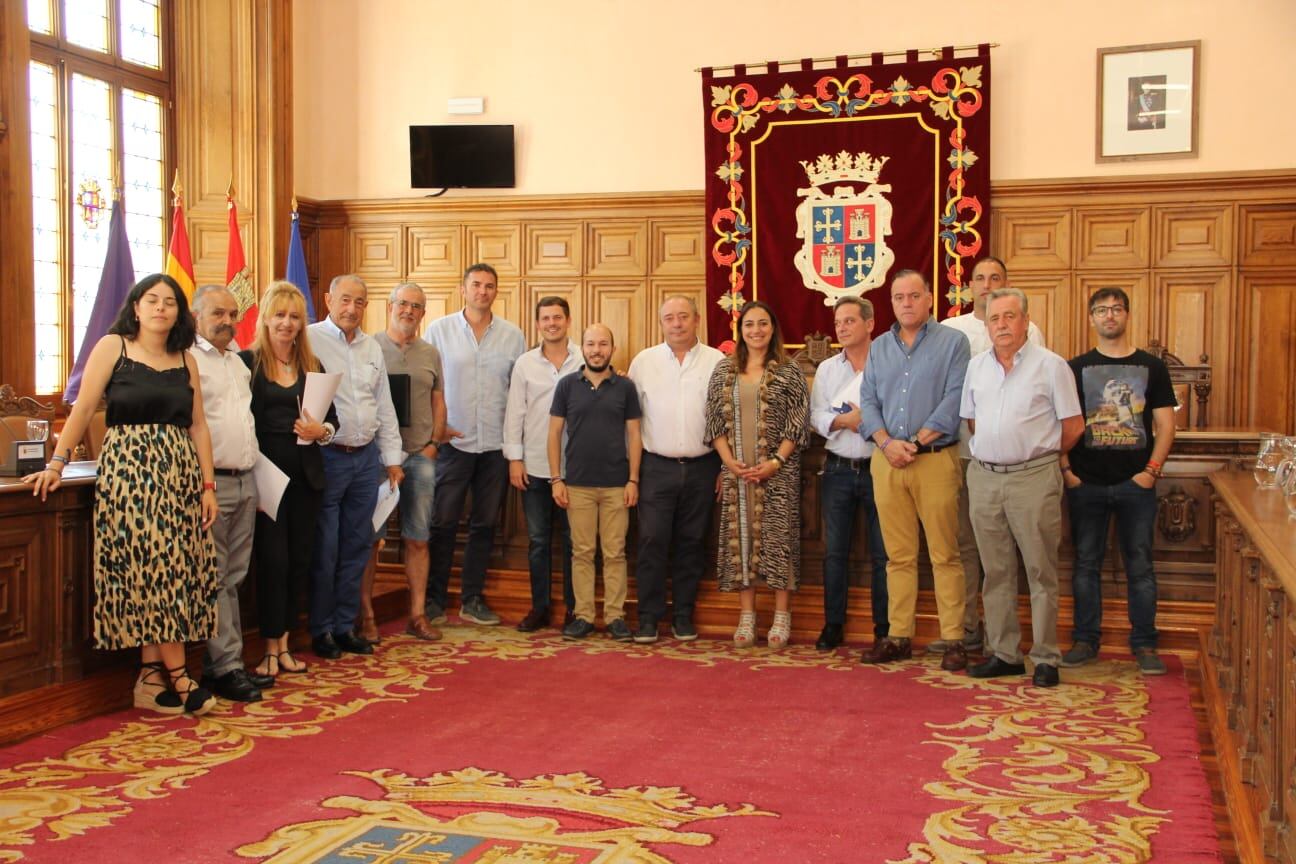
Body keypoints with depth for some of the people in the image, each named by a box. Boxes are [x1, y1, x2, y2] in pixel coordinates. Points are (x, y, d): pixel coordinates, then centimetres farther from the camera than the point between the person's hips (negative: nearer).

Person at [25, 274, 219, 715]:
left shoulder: (186, 361, 12)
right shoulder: (113, 347, 1)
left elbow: (198, 426, 10)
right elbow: (83, 409, -3)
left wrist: (208, 485, 5)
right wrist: (56, 464, -10)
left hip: (180, 473, 4)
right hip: (129, 469, -4)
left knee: (158, 571, 3)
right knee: (153, 567, -7)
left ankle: (150, 677, 10)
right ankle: (179, 677, -3)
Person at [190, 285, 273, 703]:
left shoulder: (238, 361, 19)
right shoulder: (188, 360, -7)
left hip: (245, 480, 8)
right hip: (210, 481, -8)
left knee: (232, 577, 10)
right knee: (214, 578, -4)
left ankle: (225, 662, 16)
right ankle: (225, 667, -1)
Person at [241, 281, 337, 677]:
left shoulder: (312, 365, 12)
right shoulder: (247, 362, -2)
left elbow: (332, 417, 12)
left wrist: (321, 431, -10)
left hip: (306, 474, 5)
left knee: (300, 559, 8)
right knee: (273, 559, -3)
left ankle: (284, 644, 19)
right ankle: (271, 648, 9)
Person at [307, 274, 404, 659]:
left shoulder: (372, 348, 14)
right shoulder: (310, 339, -5)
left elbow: (385, 407, 17)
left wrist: (392, 458, 15)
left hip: (366, 457, 6)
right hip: (327, 457, -6)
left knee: (356, 547, 11)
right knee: (324, 549, 0)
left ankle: (345, 625, 22)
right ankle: (321, 630, 13)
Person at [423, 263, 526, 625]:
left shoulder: (513, 335, 5)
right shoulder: (439, 330, 0)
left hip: (496, 444, 2)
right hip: (453, 442, -2)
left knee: (484, 524, 9)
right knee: (443, 523, 1)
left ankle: (472, 600, 20)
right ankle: (435, 600, 13)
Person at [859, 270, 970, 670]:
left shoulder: (952, 341, 2)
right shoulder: (879, 348, 15)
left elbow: (953, 400, -8)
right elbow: (868, 401, 9)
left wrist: (916, 442, -14)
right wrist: (886, 443, -8)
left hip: (935, 458, -4)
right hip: (886, 462, 4)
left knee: (944, 555, -2)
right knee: (898, 555, 8)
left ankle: (954, 640, 3)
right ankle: (898, 637, 13)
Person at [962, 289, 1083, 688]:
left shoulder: (1050, 365, -3)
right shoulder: (976, 367, 11)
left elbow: (1073, 426, 0)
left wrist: (1040, 454, 7)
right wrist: (992, 450, 12)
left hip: (1033, 478, -5)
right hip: (984, 477, 5)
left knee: (1041, 572, 0)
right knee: (996, 572, 10)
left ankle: (1045, 658, 7)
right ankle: (1003, 653, 18)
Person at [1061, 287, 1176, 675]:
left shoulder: (1151, 367, 6)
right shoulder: (1076, 368, 5)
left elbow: (1165, 424, 3)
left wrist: (1152, 469, -8)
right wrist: (1066, 470, -6)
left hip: (1136, 483, 0)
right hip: (1087, 483, 0)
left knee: (1139, 564, 4)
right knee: (1086, 562, 6)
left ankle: (1144, 643, 13)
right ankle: (1086, 638, 16)